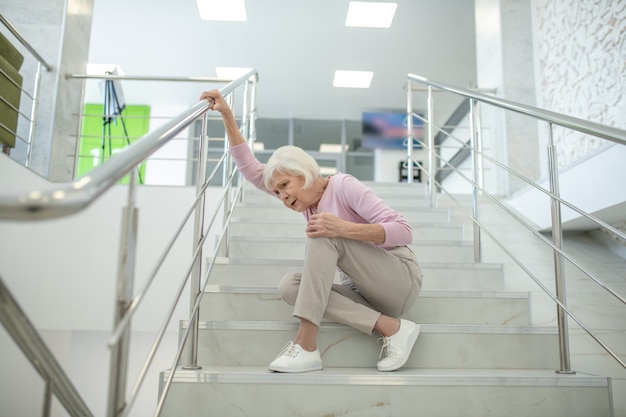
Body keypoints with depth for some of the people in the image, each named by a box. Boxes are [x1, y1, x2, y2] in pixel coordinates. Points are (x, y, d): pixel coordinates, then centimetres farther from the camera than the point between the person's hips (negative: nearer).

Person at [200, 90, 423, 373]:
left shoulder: (343, 186, -12)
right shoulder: (306, 201, 8)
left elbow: (403, 231, -20)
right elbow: (250, 168, 5)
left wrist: (343, 228, -32)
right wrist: (227, 114, -1)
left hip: (401, 280, -6)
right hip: (362, 293, 7)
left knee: (324, 236, -26)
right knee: (289, 285, -18)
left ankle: (306, 345, -29)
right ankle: (389, 327, -21)